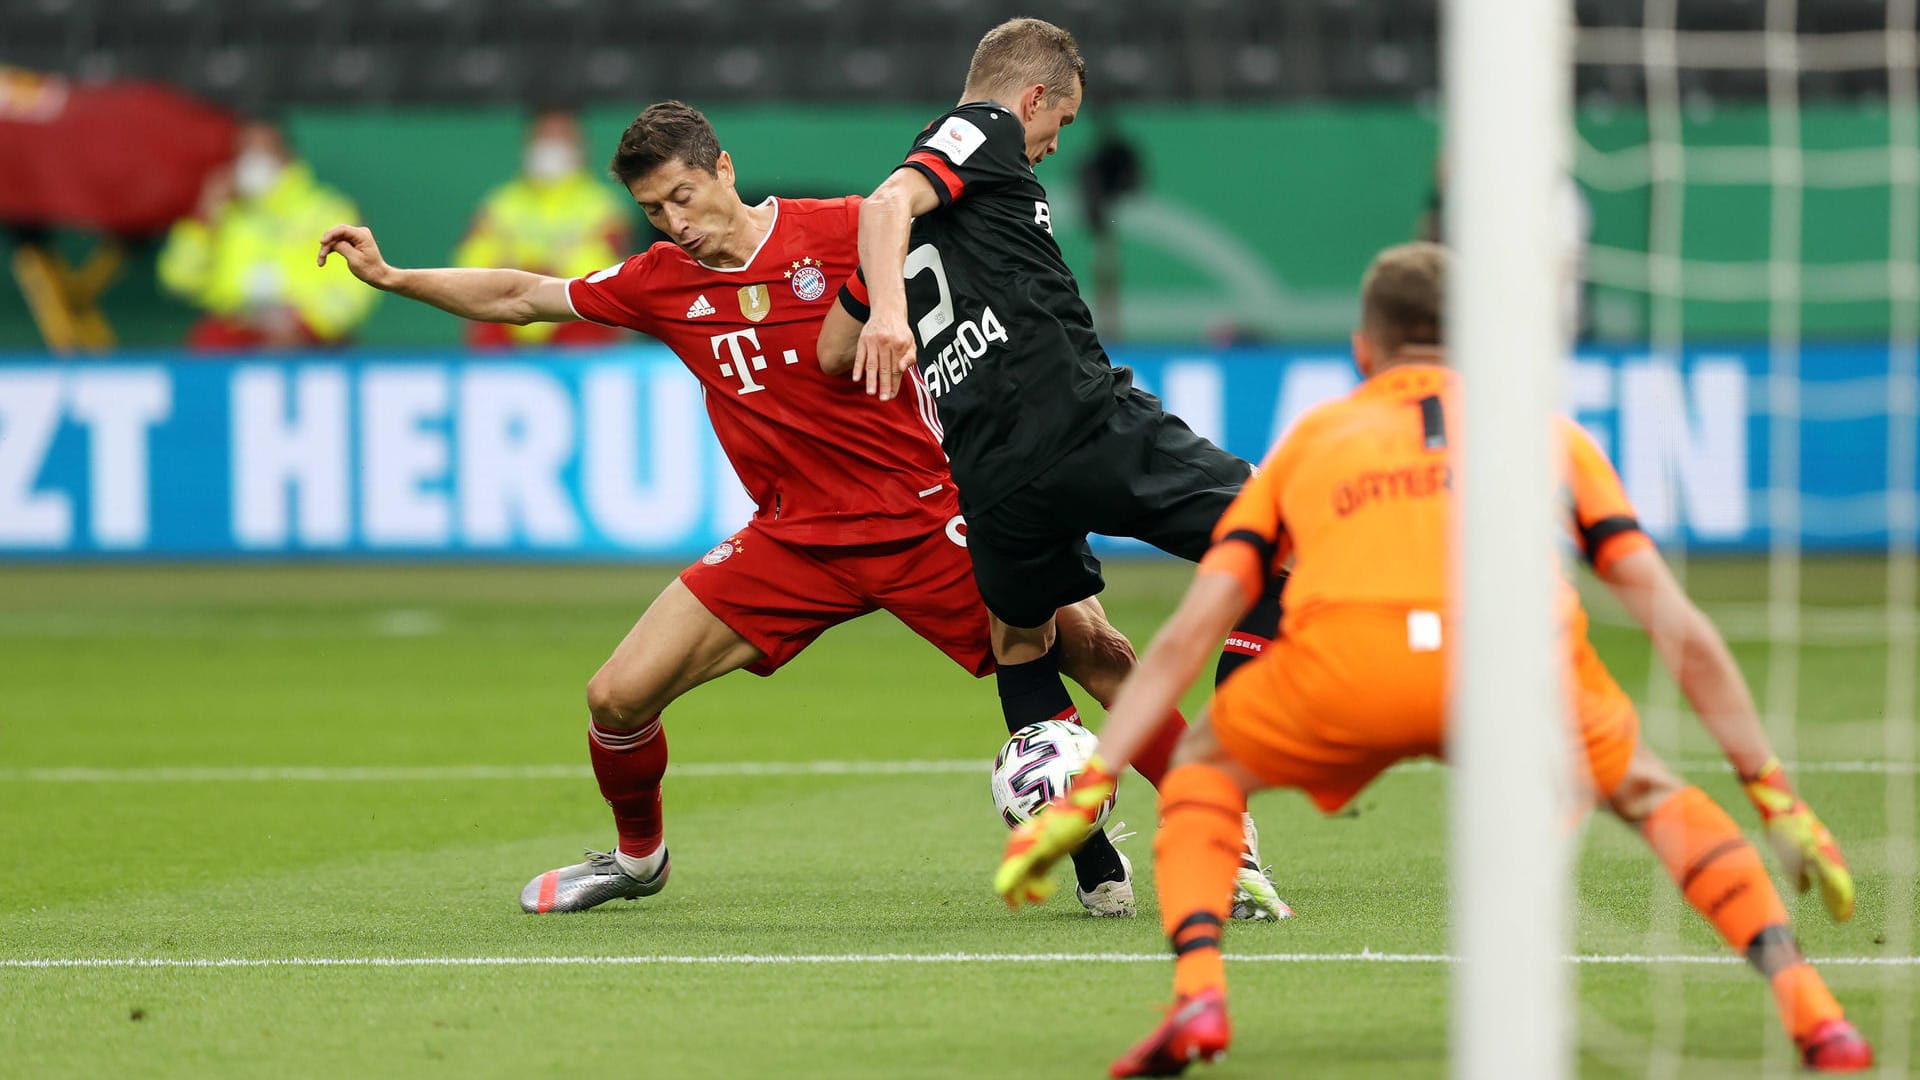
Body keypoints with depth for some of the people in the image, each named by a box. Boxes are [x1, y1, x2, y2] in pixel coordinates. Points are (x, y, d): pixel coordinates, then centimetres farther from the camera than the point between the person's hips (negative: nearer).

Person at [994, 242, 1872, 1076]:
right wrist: (1775, 797, 33)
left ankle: (1197, 995, 6)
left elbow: (1186, 633, 25)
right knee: (1646, 791, 28)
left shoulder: (1312, 437, 34)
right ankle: (1808, 1009, 10)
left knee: (1205, 768, 29)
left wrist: (1085, 792, 25)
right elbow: (1678, 628, 29)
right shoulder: (1552, 434, 34)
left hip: (1346, 657, 0)